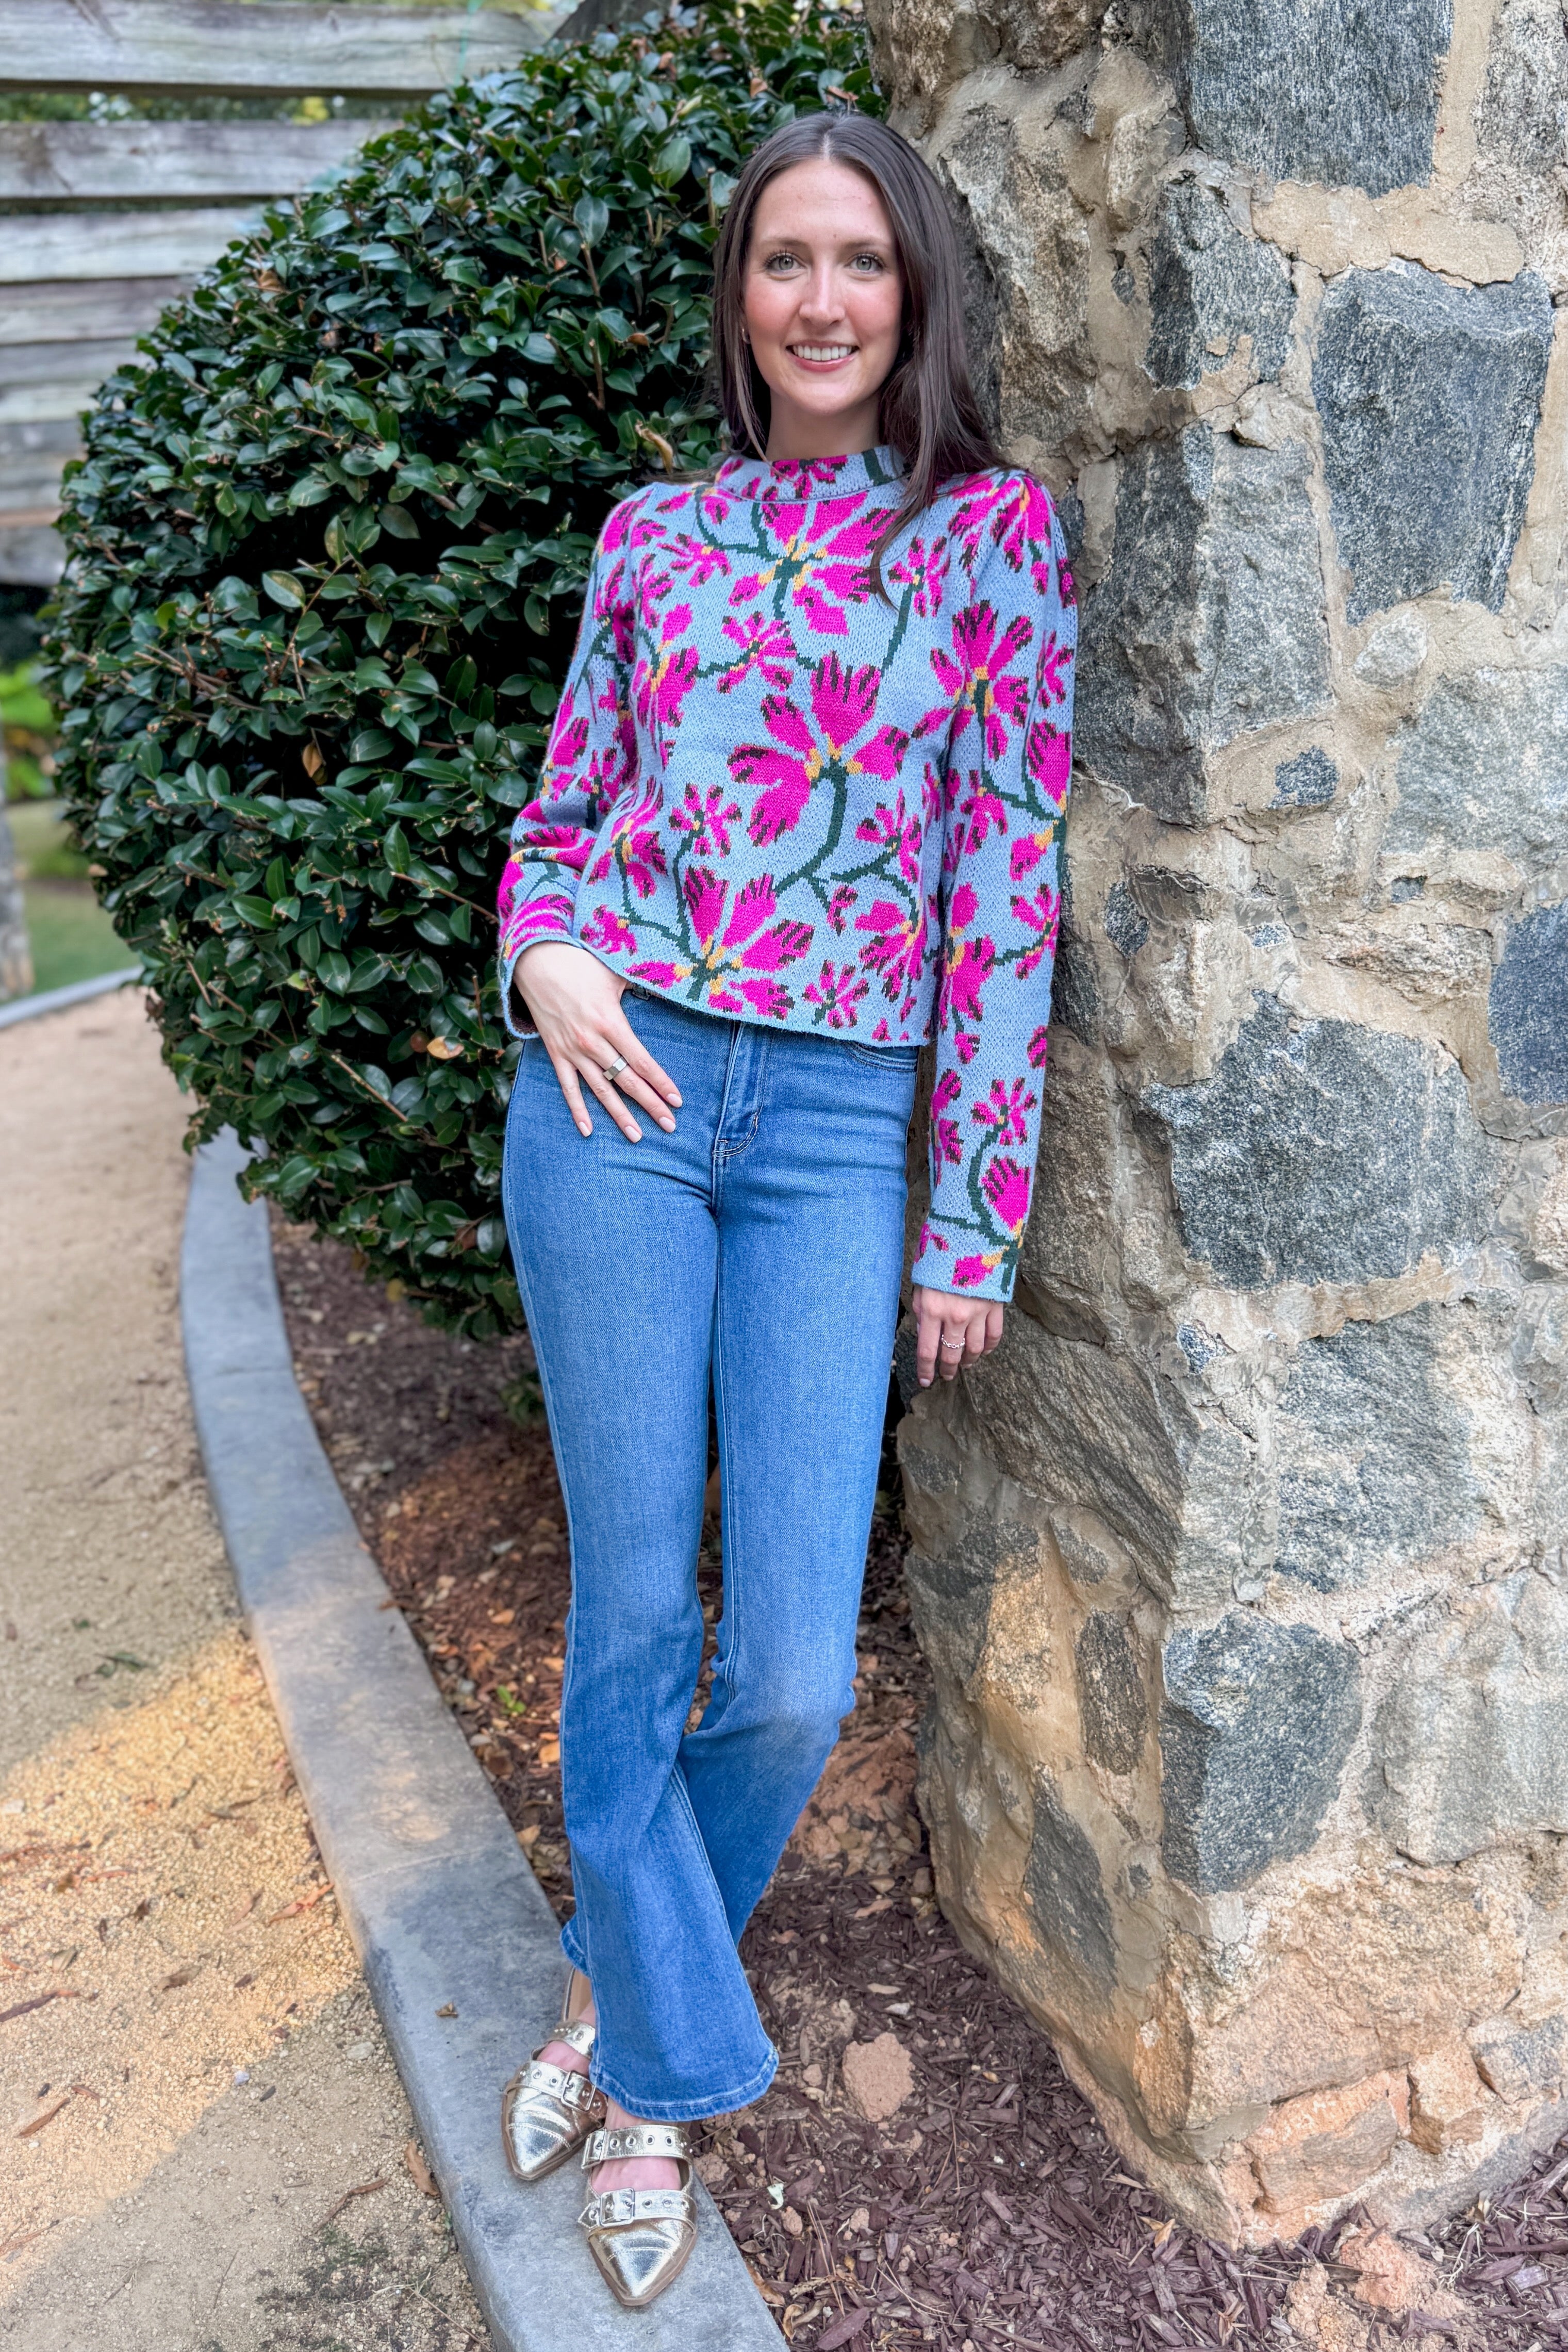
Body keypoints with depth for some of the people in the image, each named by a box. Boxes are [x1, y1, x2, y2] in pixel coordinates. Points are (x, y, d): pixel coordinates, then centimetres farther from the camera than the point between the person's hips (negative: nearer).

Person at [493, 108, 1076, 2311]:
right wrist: (549, 948, -6)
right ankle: (666, 2066, 28)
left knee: (794, 1676, -2)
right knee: (632, 1614, 5)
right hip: (623, 1091, 2)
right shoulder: (656, 530, 12)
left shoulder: (993, 531, 5)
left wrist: (976, 1219, -2)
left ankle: (624, 1985, 30)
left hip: (837, 1131, -1)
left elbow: (1007, 877, 1)